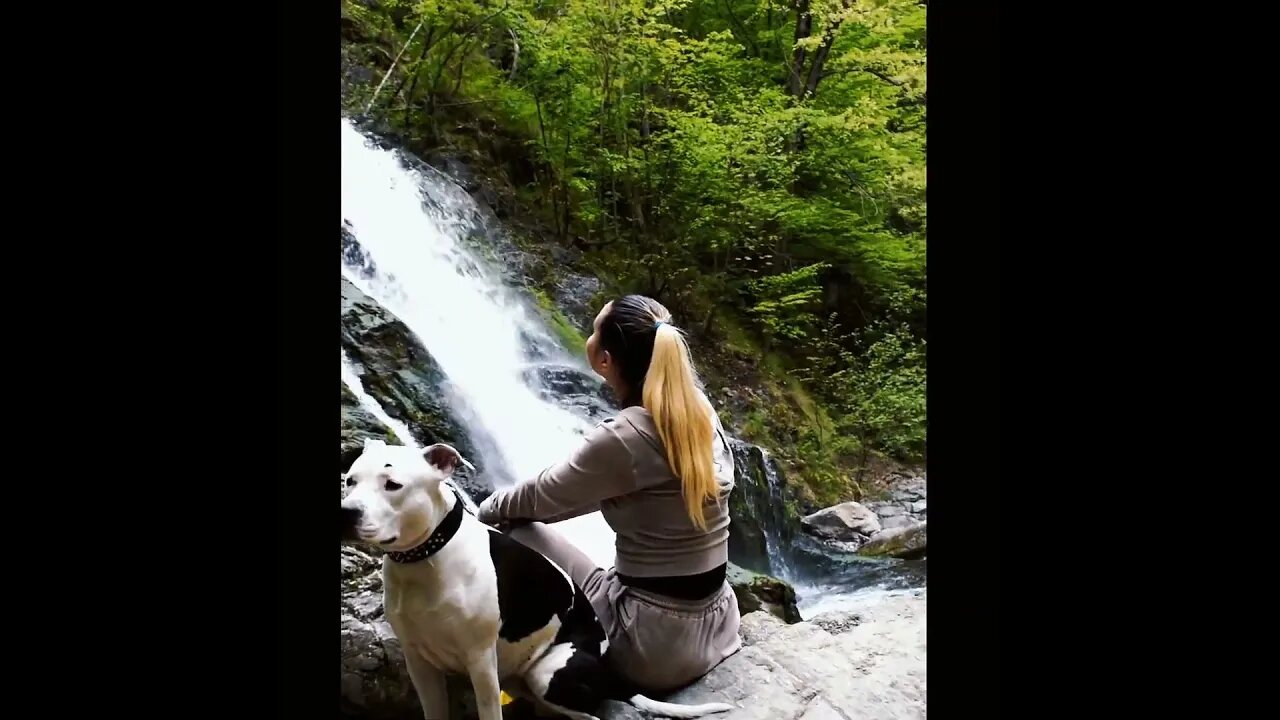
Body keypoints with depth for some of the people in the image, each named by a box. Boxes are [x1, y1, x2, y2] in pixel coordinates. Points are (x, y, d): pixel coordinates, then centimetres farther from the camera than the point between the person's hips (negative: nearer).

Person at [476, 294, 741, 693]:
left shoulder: (624, 437, -23)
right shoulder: (700, 413, -1)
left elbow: (541, 499, -5)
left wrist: (487, 509, 15)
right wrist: (511, 505, 16)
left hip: (652, 648, -8)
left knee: (521, 532, 7)